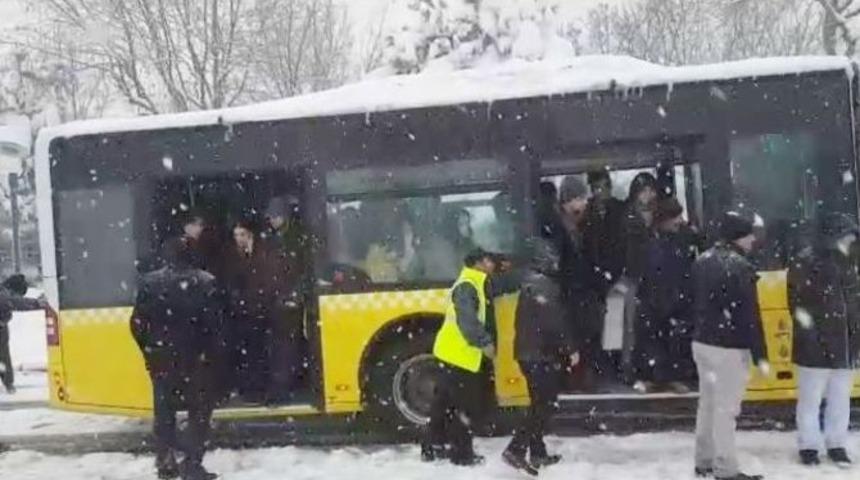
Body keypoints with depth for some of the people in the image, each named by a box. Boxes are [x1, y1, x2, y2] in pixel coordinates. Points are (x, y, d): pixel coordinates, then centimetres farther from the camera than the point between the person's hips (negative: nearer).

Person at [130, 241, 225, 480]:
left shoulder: (150, 282, -1)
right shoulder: (205, 283, -12)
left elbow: (138, 324, 0)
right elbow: (215, 324, -14)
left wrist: (151, 352, 12)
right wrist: (214, 354, -1)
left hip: (162, 359, 3)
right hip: (196, 360, -3)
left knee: (164, 413, 15)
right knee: (199, 413, 7)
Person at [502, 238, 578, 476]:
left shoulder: (530, 284, 14)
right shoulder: (544, 286, -16)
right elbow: (556, 323, -21)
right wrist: (571, 349, -15)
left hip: (529, 353, 10)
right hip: (542, 355, -10)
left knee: (541, 404, 16)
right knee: (543, 405, -6)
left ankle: (538, 453, 22)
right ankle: (516, 450, -10)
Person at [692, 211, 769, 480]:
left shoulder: (702, 261, 10)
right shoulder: (740, 267, -17)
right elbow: (750, 316, -18)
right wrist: (760, 355, -15)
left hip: (702, 342, 8)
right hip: (729, 347, -8)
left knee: (707, 402, 16)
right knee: (726, 408, -2)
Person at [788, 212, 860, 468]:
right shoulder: (805, 261, -10)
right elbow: (799, 303, -12)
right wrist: (810, 333, -17)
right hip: (815, 346, -6)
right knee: (811, 399, 4)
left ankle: (836, 444, 26)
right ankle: (809, 446, 17)